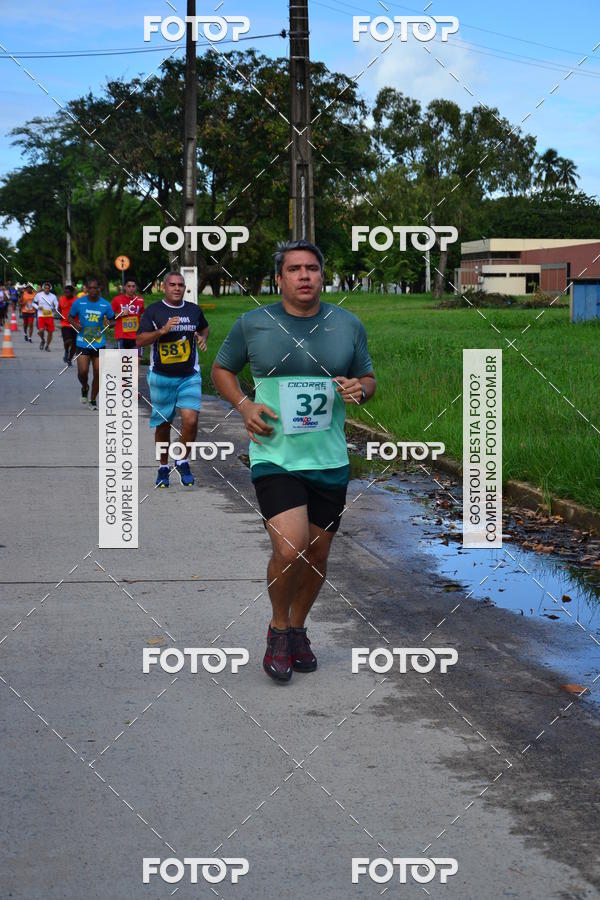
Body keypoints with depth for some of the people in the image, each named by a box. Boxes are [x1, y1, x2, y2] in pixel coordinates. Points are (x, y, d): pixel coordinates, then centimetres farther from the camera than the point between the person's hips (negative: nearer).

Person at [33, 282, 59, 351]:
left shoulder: (53, 296, 2)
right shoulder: (38, 295, 1)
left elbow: (57, 305, 6)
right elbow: (34, 303, 11)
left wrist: (55, 309, -17)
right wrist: (38, 307, -8)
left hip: (50, 316, 2)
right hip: (41, 316, -2)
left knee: (50, 332, 1)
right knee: (41, 330, -19)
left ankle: (47, 346, 22)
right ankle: (42, 340, 14)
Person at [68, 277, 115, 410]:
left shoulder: (105, 305, -1)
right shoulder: (79, 302, -2)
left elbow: (112, 319, 11)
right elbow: (70, 317, 10)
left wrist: (109, 325, -12)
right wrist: (75, 324, -12)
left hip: (99, 343, 1)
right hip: (83, 343, -1)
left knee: (98, 373, 3)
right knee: (82, 372, -13)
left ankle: (93, 401, 20)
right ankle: (85, 388, 23)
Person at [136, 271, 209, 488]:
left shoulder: (194, 310, 7)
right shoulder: (153, 311, -3)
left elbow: (205, 328, 26)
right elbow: (140, 340, -8)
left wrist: (202, 338, 4)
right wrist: (163, 330, -21)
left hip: (189, 376, 1)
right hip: (161, 377, -1)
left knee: (190, 420, -16)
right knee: (163, 425, 10)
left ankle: (182, 461, 6)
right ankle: (163, 467, 28)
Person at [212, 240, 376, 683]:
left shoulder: (348, 325, 4)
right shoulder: (253, 324, -2)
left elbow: (369, 378, 15)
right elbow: (221, 369, 12)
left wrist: (359, 389, -10)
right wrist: (244, 405, -6)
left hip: (330, 460, 3)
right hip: (274, 457, -3)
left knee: (317, 553, 11)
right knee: (290, 548, -19)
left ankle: (297, 629, 36)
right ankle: (278, 627, 9)